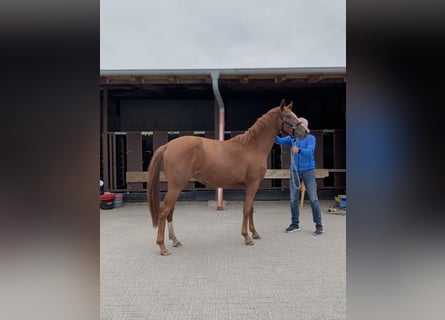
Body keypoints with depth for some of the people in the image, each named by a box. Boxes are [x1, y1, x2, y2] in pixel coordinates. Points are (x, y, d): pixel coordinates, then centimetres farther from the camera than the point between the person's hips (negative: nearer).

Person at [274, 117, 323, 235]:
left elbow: (309, 151, -22)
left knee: (313, 199, -3)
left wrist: (299, 150, -41)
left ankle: (319, 225, 7)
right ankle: (295, 224, 20)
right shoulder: (291, 138, 4)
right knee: (293, 199, 7)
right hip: (294, 172, 3)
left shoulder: (310, 138, -5)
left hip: (308, 171, -3)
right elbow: (279, 141, -12)